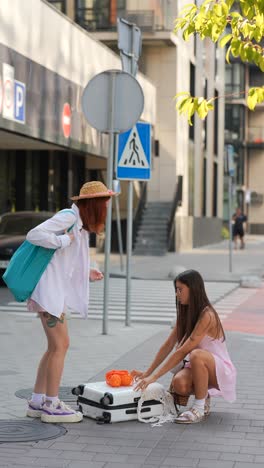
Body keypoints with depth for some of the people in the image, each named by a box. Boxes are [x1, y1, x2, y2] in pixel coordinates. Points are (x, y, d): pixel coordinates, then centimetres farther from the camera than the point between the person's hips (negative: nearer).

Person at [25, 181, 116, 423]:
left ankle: (37, 403, 19)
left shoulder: (79, 223, 16)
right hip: (50, 288, -10)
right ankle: (51, 406, 2)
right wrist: (64, 240, -19)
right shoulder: (68, 217, -14)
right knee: (60, 345, -5)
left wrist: (86, 274, 11)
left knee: (55, 347, 13)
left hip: (58, 289, 10)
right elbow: (34, 235, -24)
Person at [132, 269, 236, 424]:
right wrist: (147, 373, -1)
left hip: (221, 370, -7)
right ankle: (204, 397, 7)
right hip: (200, 367, 7)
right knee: (178, 384, -27)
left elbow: (182, 351, -29)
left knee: (196, 355, -38)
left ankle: (200, 408, -22)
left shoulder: (206, 316, -24)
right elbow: (168, 346, 4)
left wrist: (154, 377, -30)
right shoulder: (185, 314, 3)